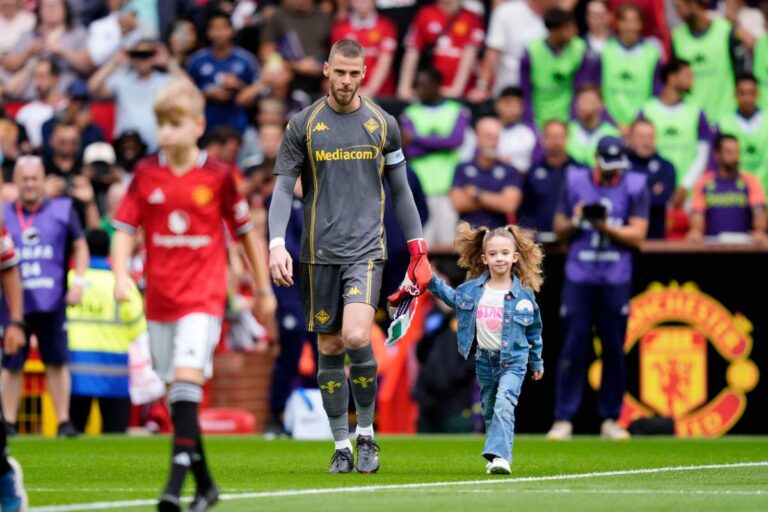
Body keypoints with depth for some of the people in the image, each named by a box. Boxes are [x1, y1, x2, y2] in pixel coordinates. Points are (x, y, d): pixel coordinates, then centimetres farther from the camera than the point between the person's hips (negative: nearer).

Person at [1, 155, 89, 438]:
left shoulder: (62, 209, 5)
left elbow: (80, 247, 11)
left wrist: (78, 281, -1)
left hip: (51, 301, -1)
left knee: (57, 362, 1)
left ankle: (64, 422, 6)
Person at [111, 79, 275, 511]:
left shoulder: (218, 176, -3)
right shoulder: (146, 174, 3)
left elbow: (246, 231, 7)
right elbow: (125, 229, 4)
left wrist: (264, 288, 12)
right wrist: (121, 275, -13)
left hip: (203, 297, -4)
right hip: (160, 298, 4)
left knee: (187, 378, -20)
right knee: (177, 391, 9)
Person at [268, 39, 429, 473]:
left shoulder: (383, 124, 6)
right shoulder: (303, 125, 3)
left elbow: (400, 189, 13)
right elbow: (283, 189, 0)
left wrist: (419, 248, 9)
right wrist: (277, 244, -13)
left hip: (367, 249, -1)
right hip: (319, 253, 1)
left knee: (356, 338, -19)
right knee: (330, 348, 4)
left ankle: (367, 433, 0)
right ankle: (342, 446, 15)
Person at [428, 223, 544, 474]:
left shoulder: (523, 294, -5)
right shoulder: (473, 289, 1)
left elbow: (534, 330, 6)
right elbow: (452, 297, 22)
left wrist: (536, 362, 13)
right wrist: (431, 280, 9)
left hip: (513, 360, -4)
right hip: (485, 359, 4)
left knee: (504, 406, -21)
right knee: (489, 411, 14)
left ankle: (499, 456, -29)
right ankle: (495, 456, 28)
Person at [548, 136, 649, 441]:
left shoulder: (634, 187, 3)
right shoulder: (575, 182, 7)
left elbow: (637, 235, -3)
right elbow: (559, 231, 10)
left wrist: (605, 226, -16)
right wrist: (576, 221, -11)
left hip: (616, 281, 0)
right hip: (579, 278, 0)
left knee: (614, 349, 3)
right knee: (573, 347, -3)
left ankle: (610, 419, 10)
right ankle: (563, 420, -2)